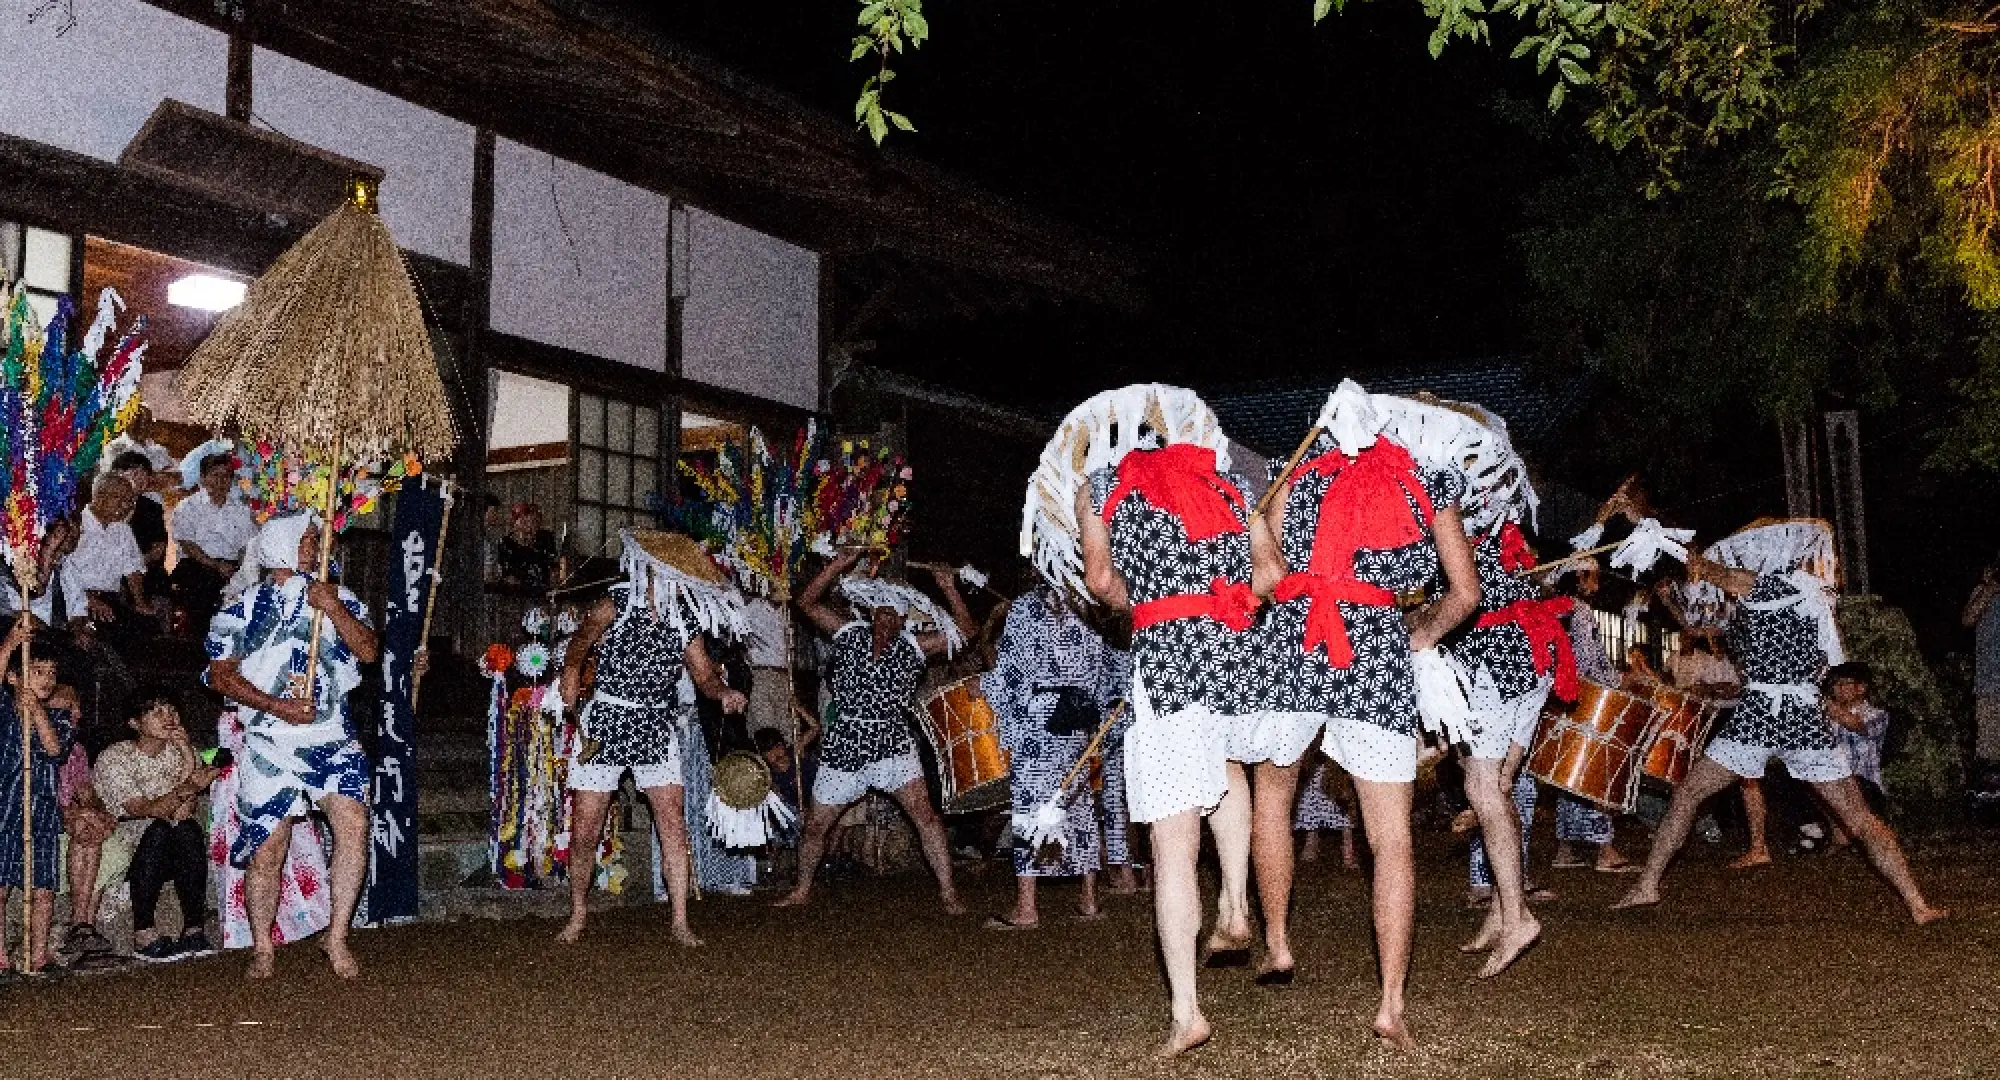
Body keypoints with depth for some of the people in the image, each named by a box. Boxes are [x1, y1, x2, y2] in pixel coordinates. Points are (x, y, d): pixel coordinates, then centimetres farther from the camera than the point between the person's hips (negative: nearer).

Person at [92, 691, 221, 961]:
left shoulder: (178, 752, 5)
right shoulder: (114, 757, -10)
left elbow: (186, 809, -10)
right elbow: (142, 810, -23)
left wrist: (188, 755, -20)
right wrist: (189, 788, -37)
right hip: (119, 832, -4)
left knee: (189, 829, -29)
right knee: (158, 829, -34)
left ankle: (194, 930, -32)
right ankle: (143, 936, -36)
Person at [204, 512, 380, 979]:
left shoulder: (338, 597, 13)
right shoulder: (245, 607, 5)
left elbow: (369, 651, 2)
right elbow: (219, 674, 0)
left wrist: (333, 610, -12)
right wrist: (276, 706, -11)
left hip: (333, 738, 2)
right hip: (270, 742, -2)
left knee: (354, 824, -16)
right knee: (267, 848, 0)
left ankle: (337, 937, -5)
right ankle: (262, 948, 17)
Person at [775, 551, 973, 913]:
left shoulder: (913, 647, 1)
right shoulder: (849, 635, 3)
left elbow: (963, 630, -2)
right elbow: (807, 601, 0)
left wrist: (948, 587, -14)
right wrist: (840, 564, -10)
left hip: (892, 744, -1)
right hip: (844, 744, 1)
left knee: (924, 812, -17)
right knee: (816, 824, 11)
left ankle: (947, 892, -12)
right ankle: (802, 890, 33)